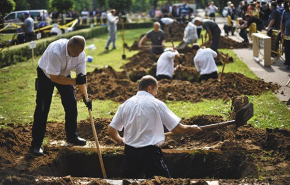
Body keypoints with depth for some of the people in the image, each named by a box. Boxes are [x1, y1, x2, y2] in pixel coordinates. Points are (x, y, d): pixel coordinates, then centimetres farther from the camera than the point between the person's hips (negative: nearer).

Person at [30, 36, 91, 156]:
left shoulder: (81, 54, -24)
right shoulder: (55, 51, -41)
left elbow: (81, 76, -14)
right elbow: (54, 77, -37)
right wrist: (75, 81, -44)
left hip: (64, 74, 5)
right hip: (46, 74, -5)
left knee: (71, 105, 3)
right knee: (42, 108, -8)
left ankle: (72, 136, 21)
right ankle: (36, 144, 0)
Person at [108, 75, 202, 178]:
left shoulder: (126, 105, 5)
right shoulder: (157, 104, -5)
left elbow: (111, 130, 6)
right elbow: (176, 129, -5)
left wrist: (120, 140, 25)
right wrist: (191, 129, 13)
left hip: (130, 152, 4)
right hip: (150, 152, -4)